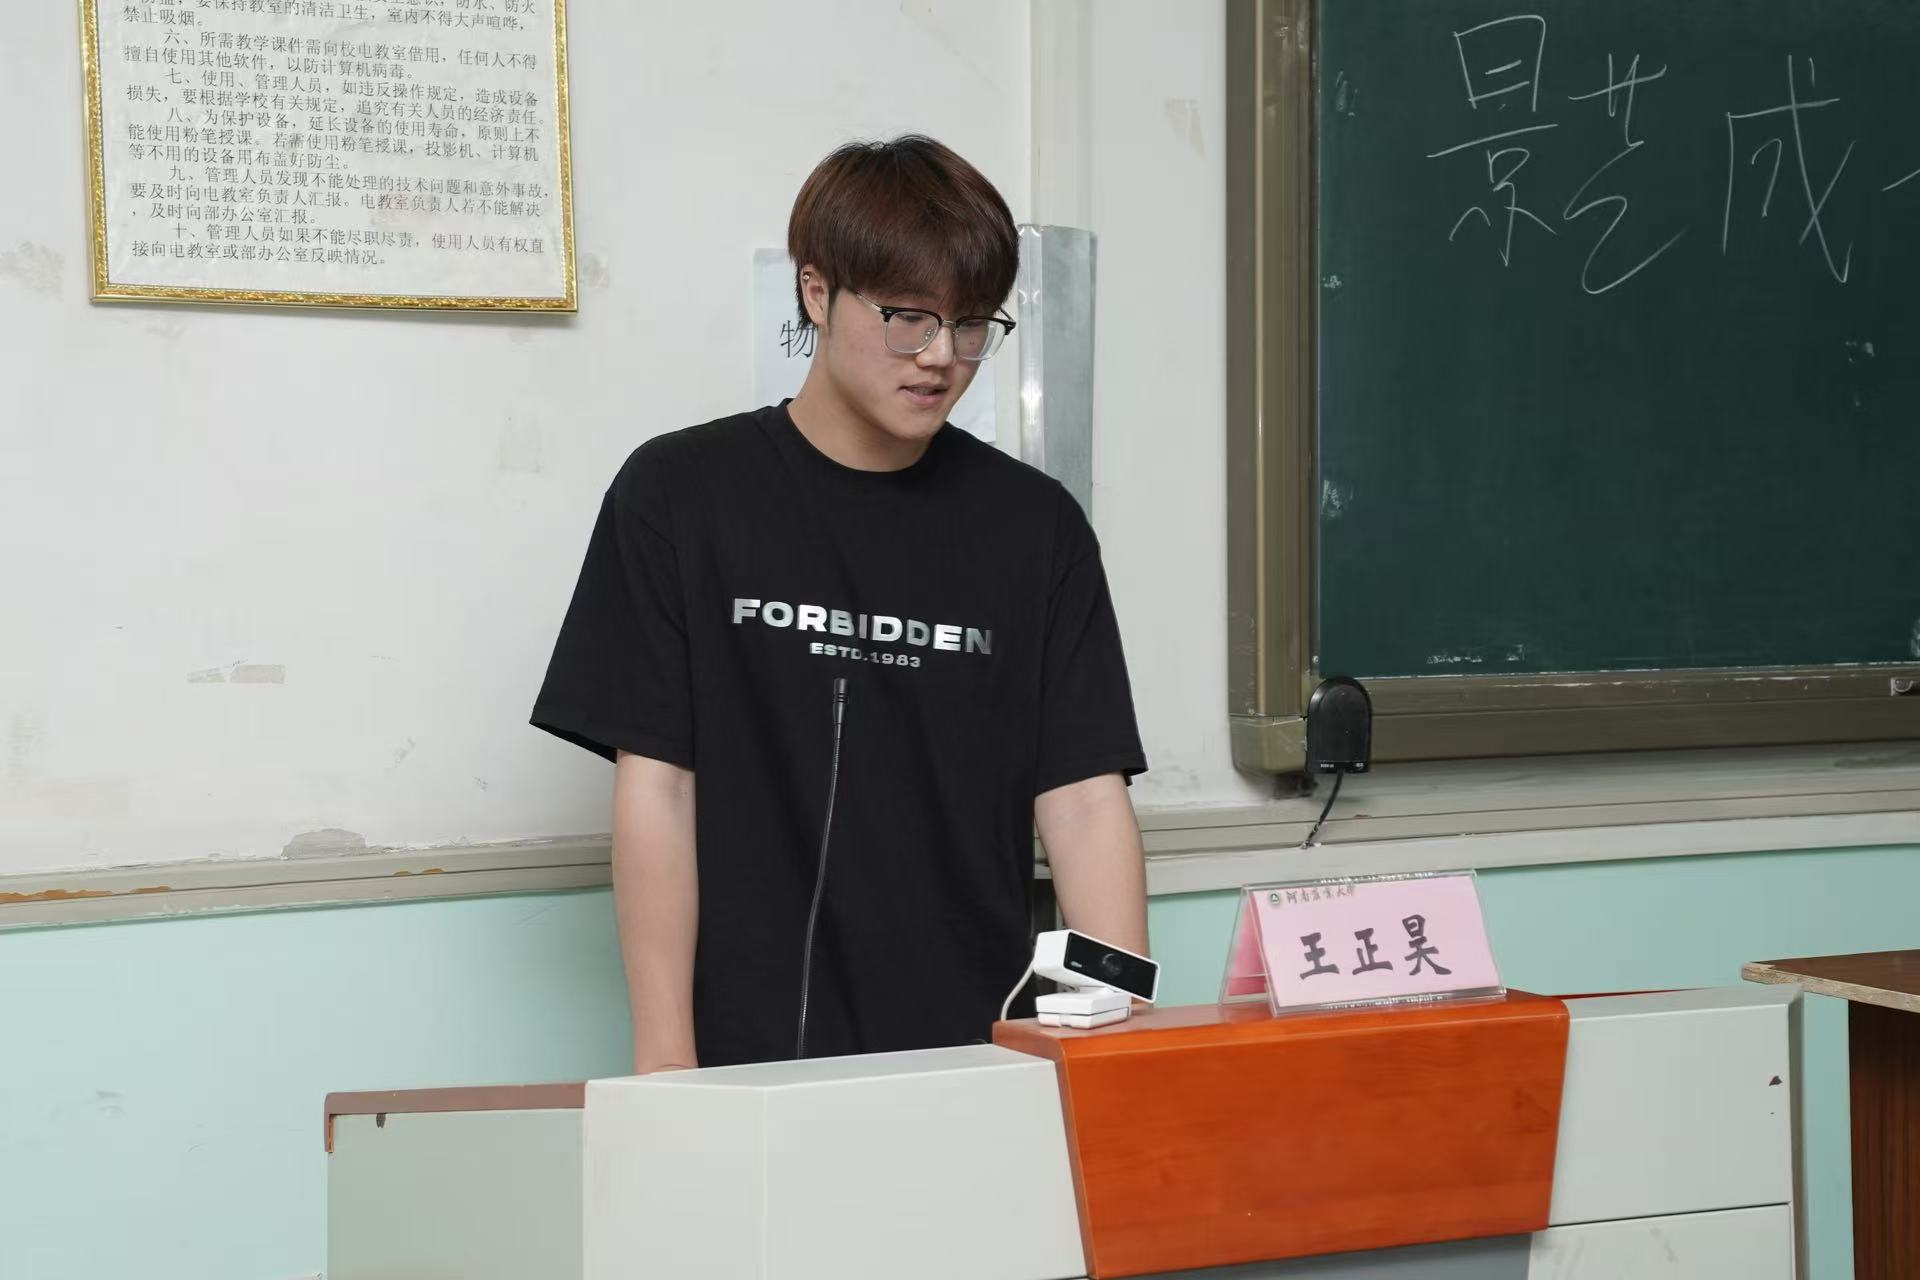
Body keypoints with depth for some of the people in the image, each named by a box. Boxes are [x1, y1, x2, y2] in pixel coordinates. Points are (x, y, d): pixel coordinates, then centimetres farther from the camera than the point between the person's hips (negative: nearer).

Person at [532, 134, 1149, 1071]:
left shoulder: (1033, 525, 5)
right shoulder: (680, 495, -1)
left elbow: (1085, 798, 1)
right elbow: (654, 791, -3)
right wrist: (664, 1063, -8)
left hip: (976, 1055, 2)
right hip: (750, 1058, -2)